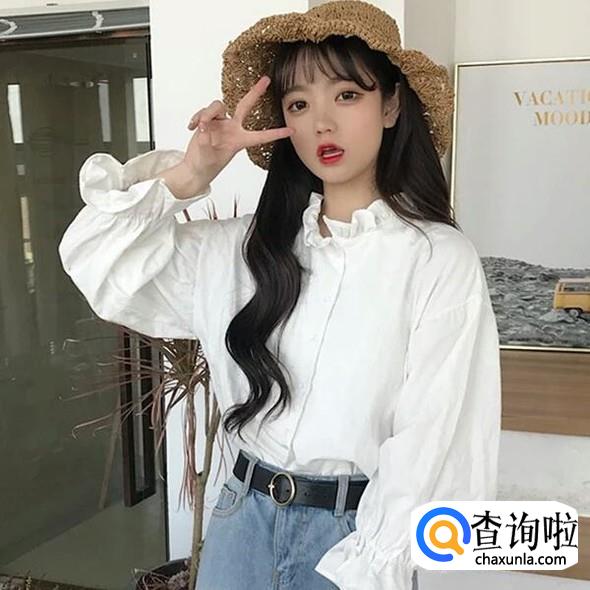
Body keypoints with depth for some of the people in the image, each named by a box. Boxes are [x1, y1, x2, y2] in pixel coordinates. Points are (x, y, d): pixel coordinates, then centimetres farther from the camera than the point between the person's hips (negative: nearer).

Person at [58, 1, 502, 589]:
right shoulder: (249, 246, 0)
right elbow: (97, 262, 0)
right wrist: (188, 176, -12)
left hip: (357, 532, -3)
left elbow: (426, 441, -13)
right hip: (242, 519, 4)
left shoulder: (441, 259, -12)